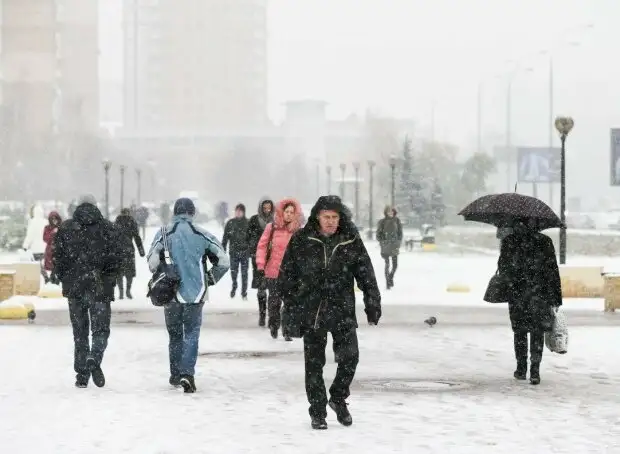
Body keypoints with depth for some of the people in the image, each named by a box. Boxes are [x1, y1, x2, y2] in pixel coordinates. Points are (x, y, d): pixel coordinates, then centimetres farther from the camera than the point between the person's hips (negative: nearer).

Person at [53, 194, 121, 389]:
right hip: (100, 288, -1)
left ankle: (82, 374, 10)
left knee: (79, 332, 11)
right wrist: (109, 279, 10)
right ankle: (94, 359, -21)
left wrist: (64, 279, 13)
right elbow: (116, 258, -4)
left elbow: (58, 257, 1)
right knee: (101, 329, 6)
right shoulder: (107, 228, 0)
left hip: (74, 288, 1)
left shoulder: (65, 228, 2)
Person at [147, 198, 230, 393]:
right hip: (196, 294, -1)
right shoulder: (202, 235, -1)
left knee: (175, 334, 16)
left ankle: (175, 375, 22)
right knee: (192, 333, 4)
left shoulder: (164, 234, -3)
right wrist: (210, 279, 12)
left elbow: (153, 262, -13)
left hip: (171, 293, 1)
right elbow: (224, 261, -2)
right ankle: (187, 373, -13)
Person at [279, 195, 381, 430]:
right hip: (311, 311, -1)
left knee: (349, 357, -7)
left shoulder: (351, 241, 2)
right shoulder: (300, 241, -3)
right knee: (314, 363, 4)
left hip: (342, 311, 1)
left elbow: (366, 274, 8)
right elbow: (287, 277, 0)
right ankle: (318, 411, 17)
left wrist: (373, 303, 2)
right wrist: (291, 311, -2)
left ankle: (338, 398, 18)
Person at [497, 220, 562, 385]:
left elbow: (503, 269, 3)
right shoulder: (544, 242, -1)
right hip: (539, 294, 0)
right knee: (537, 332, 5)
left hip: (516, 293, 0)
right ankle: (535, 371, -4)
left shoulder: (508, 242, -2)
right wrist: (555, 299, 2)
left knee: (519, 331, 13)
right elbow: (552, 272, -1)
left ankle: (521, 369, 17)